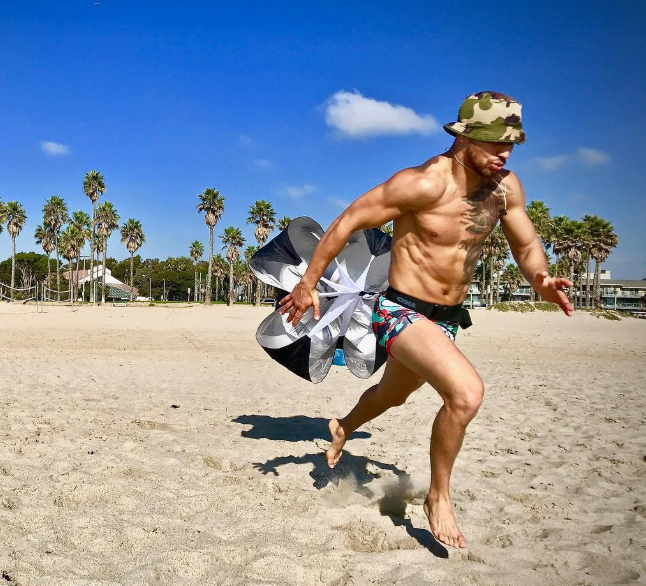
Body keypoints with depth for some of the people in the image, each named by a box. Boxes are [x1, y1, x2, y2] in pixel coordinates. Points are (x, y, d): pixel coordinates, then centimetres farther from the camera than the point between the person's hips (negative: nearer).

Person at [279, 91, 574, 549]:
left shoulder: (505, 186, -6)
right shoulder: (424, 184, -24)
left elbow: (526, 245, 7)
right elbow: (348, 222, -17)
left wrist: (542, 280, -17)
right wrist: (308, 284, -13)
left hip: (447, 319, 7)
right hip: (402, 313, -7)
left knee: (394, 393, 30)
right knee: (467, 392, -29)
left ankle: (344, 427, 62)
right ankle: (438, 497, -4)